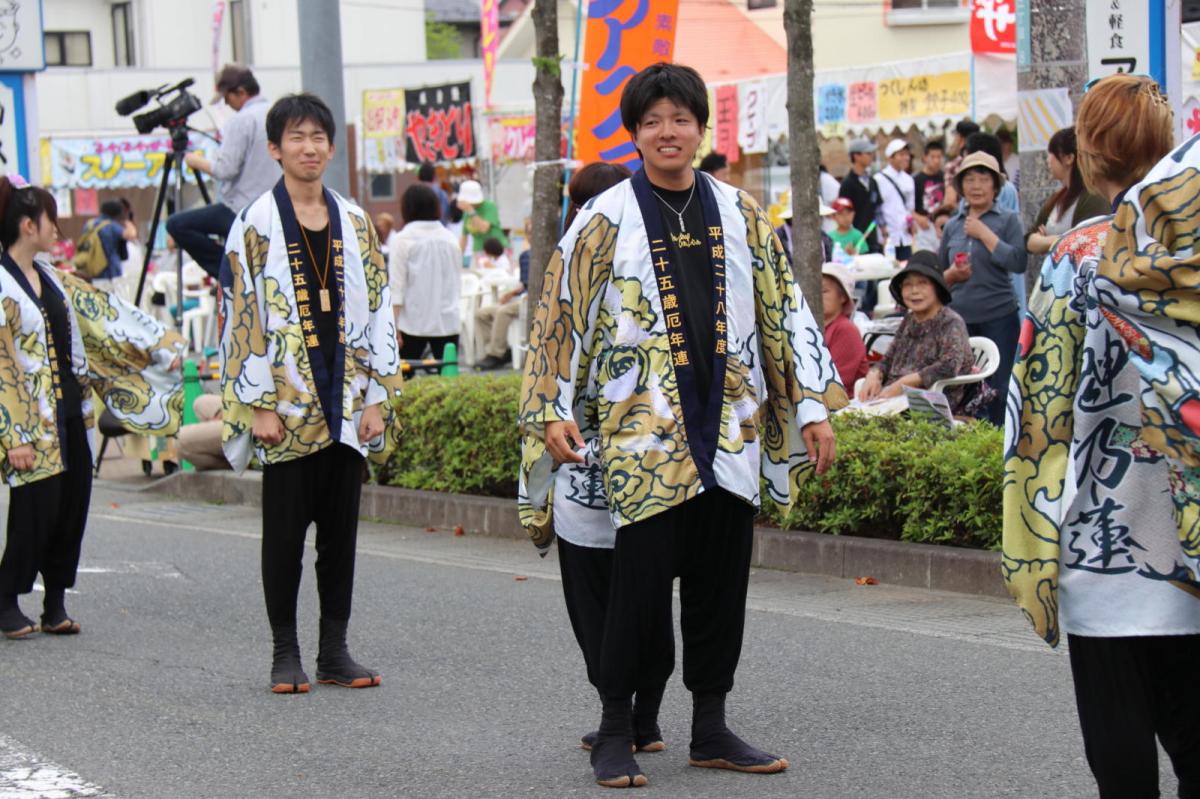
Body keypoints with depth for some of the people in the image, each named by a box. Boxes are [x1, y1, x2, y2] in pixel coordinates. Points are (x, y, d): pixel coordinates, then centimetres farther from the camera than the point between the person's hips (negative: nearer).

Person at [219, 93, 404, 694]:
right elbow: (240, 314, -5)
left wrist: (377, 397, 3)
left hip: (346, 404, 4)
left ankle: (335, 649, 14)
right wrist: (258, 404, -11)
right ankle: (285, 651, 11)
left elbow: (378, 311, 10)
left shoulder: (355, 223, 10)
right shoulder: (255, 225, -2)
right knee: (285, 527, 2)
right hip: (286, 405, -4)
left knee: (341, 526, 7)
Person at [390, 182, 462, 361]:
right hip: (448, 320, 3)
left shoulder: (404, 239, -6)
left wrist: (394, 326, -6)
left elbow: (396, 285, -7)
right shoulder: (450, 238, 6)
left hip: (413, 321, -3)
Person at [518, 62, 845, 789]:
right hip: (644, 433, -3)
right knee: (640, 583, -3)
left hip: (729, 431, 4)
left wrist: (812, 404, 7)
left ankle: (711, 728, 20)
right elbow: (561, 317, -1)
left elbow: (784, 311, 11)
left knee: (721, 583, 8)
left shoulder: (740, 215, 8)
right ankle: (616, 732, 11)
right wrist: (553, 413, -8)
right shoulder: (606, 221, -1)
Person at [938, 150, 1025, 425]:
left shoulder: (1007, 220, 2)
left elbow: (1018, 262, -13)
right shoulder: (952, 226, 13)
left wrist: (984, 233, -11)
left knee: (998, 389, -4)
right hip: (960, 318, 3)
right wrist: (952, 274, -3)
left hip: (999, 317, -3)